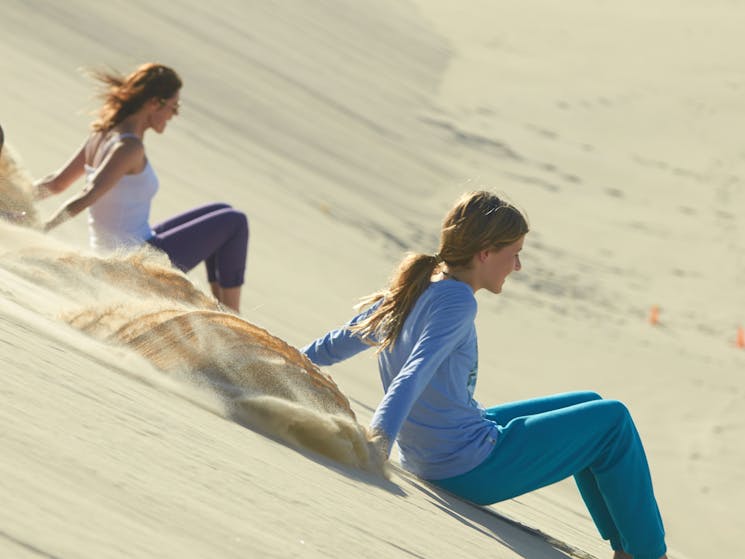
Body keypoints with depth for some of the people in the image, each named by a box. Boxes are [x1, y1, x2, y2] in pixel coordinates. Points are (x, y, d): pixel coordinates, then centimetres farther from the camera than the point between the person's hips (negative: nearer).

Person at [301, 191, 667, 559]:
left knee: (588, 406, 23)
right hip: (472, 468, -10)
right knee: (613, 420, 3)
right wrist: (379, 437, -46)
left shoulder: (412, 290, 5)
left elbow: (343, 340, 14)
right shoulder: (455, 301, -21)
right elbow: (415, 372, -34)